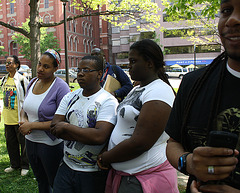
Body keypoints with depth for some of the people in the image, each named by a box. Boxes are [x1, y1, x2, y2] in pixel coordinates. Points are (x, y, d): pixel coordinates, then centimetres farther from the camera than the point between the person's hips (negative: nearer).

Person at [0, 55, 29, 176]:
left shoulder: (22, 80, -11)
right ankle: (14, 164, 30)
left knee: (23, 142, 3)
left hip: (19, 118, -7)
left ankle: (25, 166, 17)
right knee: (10, 142, 16)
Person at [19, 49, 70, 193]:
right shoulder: (33, 82, 3)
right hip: (31, 141, 7)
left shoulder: (60, 87, -19)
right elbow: (25, 108, 16)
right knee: (41, 181, 25)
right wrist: (23, 120, -7)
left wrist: (32, 125, -20)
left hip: (51, 144, -7)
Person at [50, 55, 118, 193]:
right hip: (67, 167, 5)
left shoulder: (108, 101, -13)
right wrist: (85, 135, -16)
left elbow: (99, 137, -26)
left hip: (93, 173, -5)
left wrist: (66, 127, -16)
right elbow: (55, 127, -3)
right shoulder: (70, 97, 6)